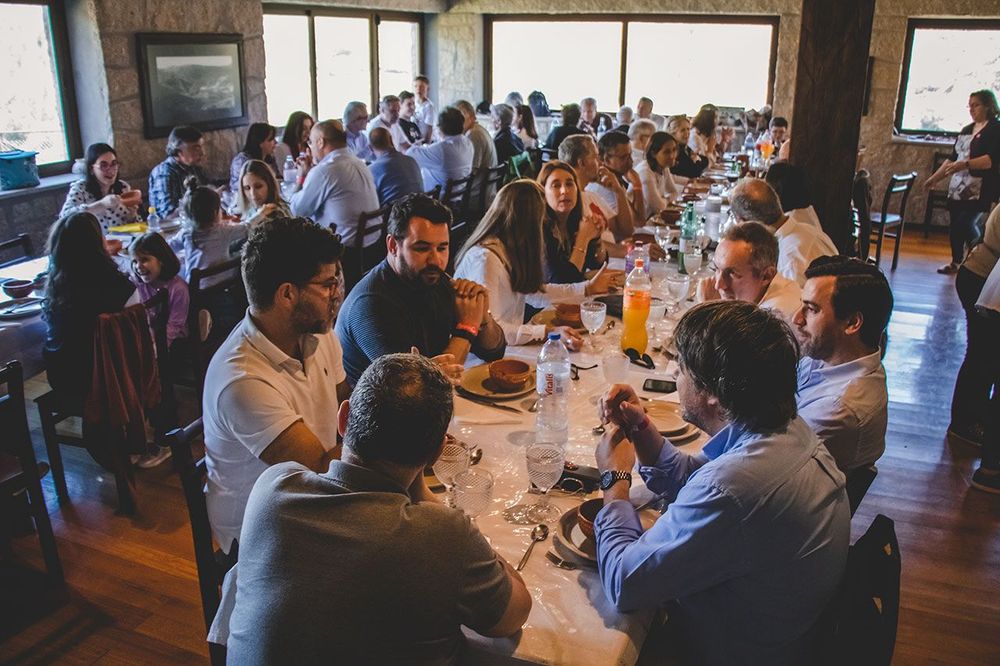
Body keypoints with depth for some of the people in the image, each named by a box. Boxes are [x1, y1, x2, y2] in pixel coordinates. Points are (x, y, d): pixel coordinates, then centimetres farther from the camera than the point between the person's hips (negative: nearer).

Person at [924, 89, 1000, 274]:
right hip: (958, 188, 7)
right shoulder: (966, 130, 18)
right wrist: (934, 178, 21)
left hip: (980, 191, -7)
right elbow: (953, 158, 24)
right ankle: (955, 263, 21)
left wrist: (965, 165, -30)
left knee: (966, 224, -17)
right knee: (955, 226, 8)